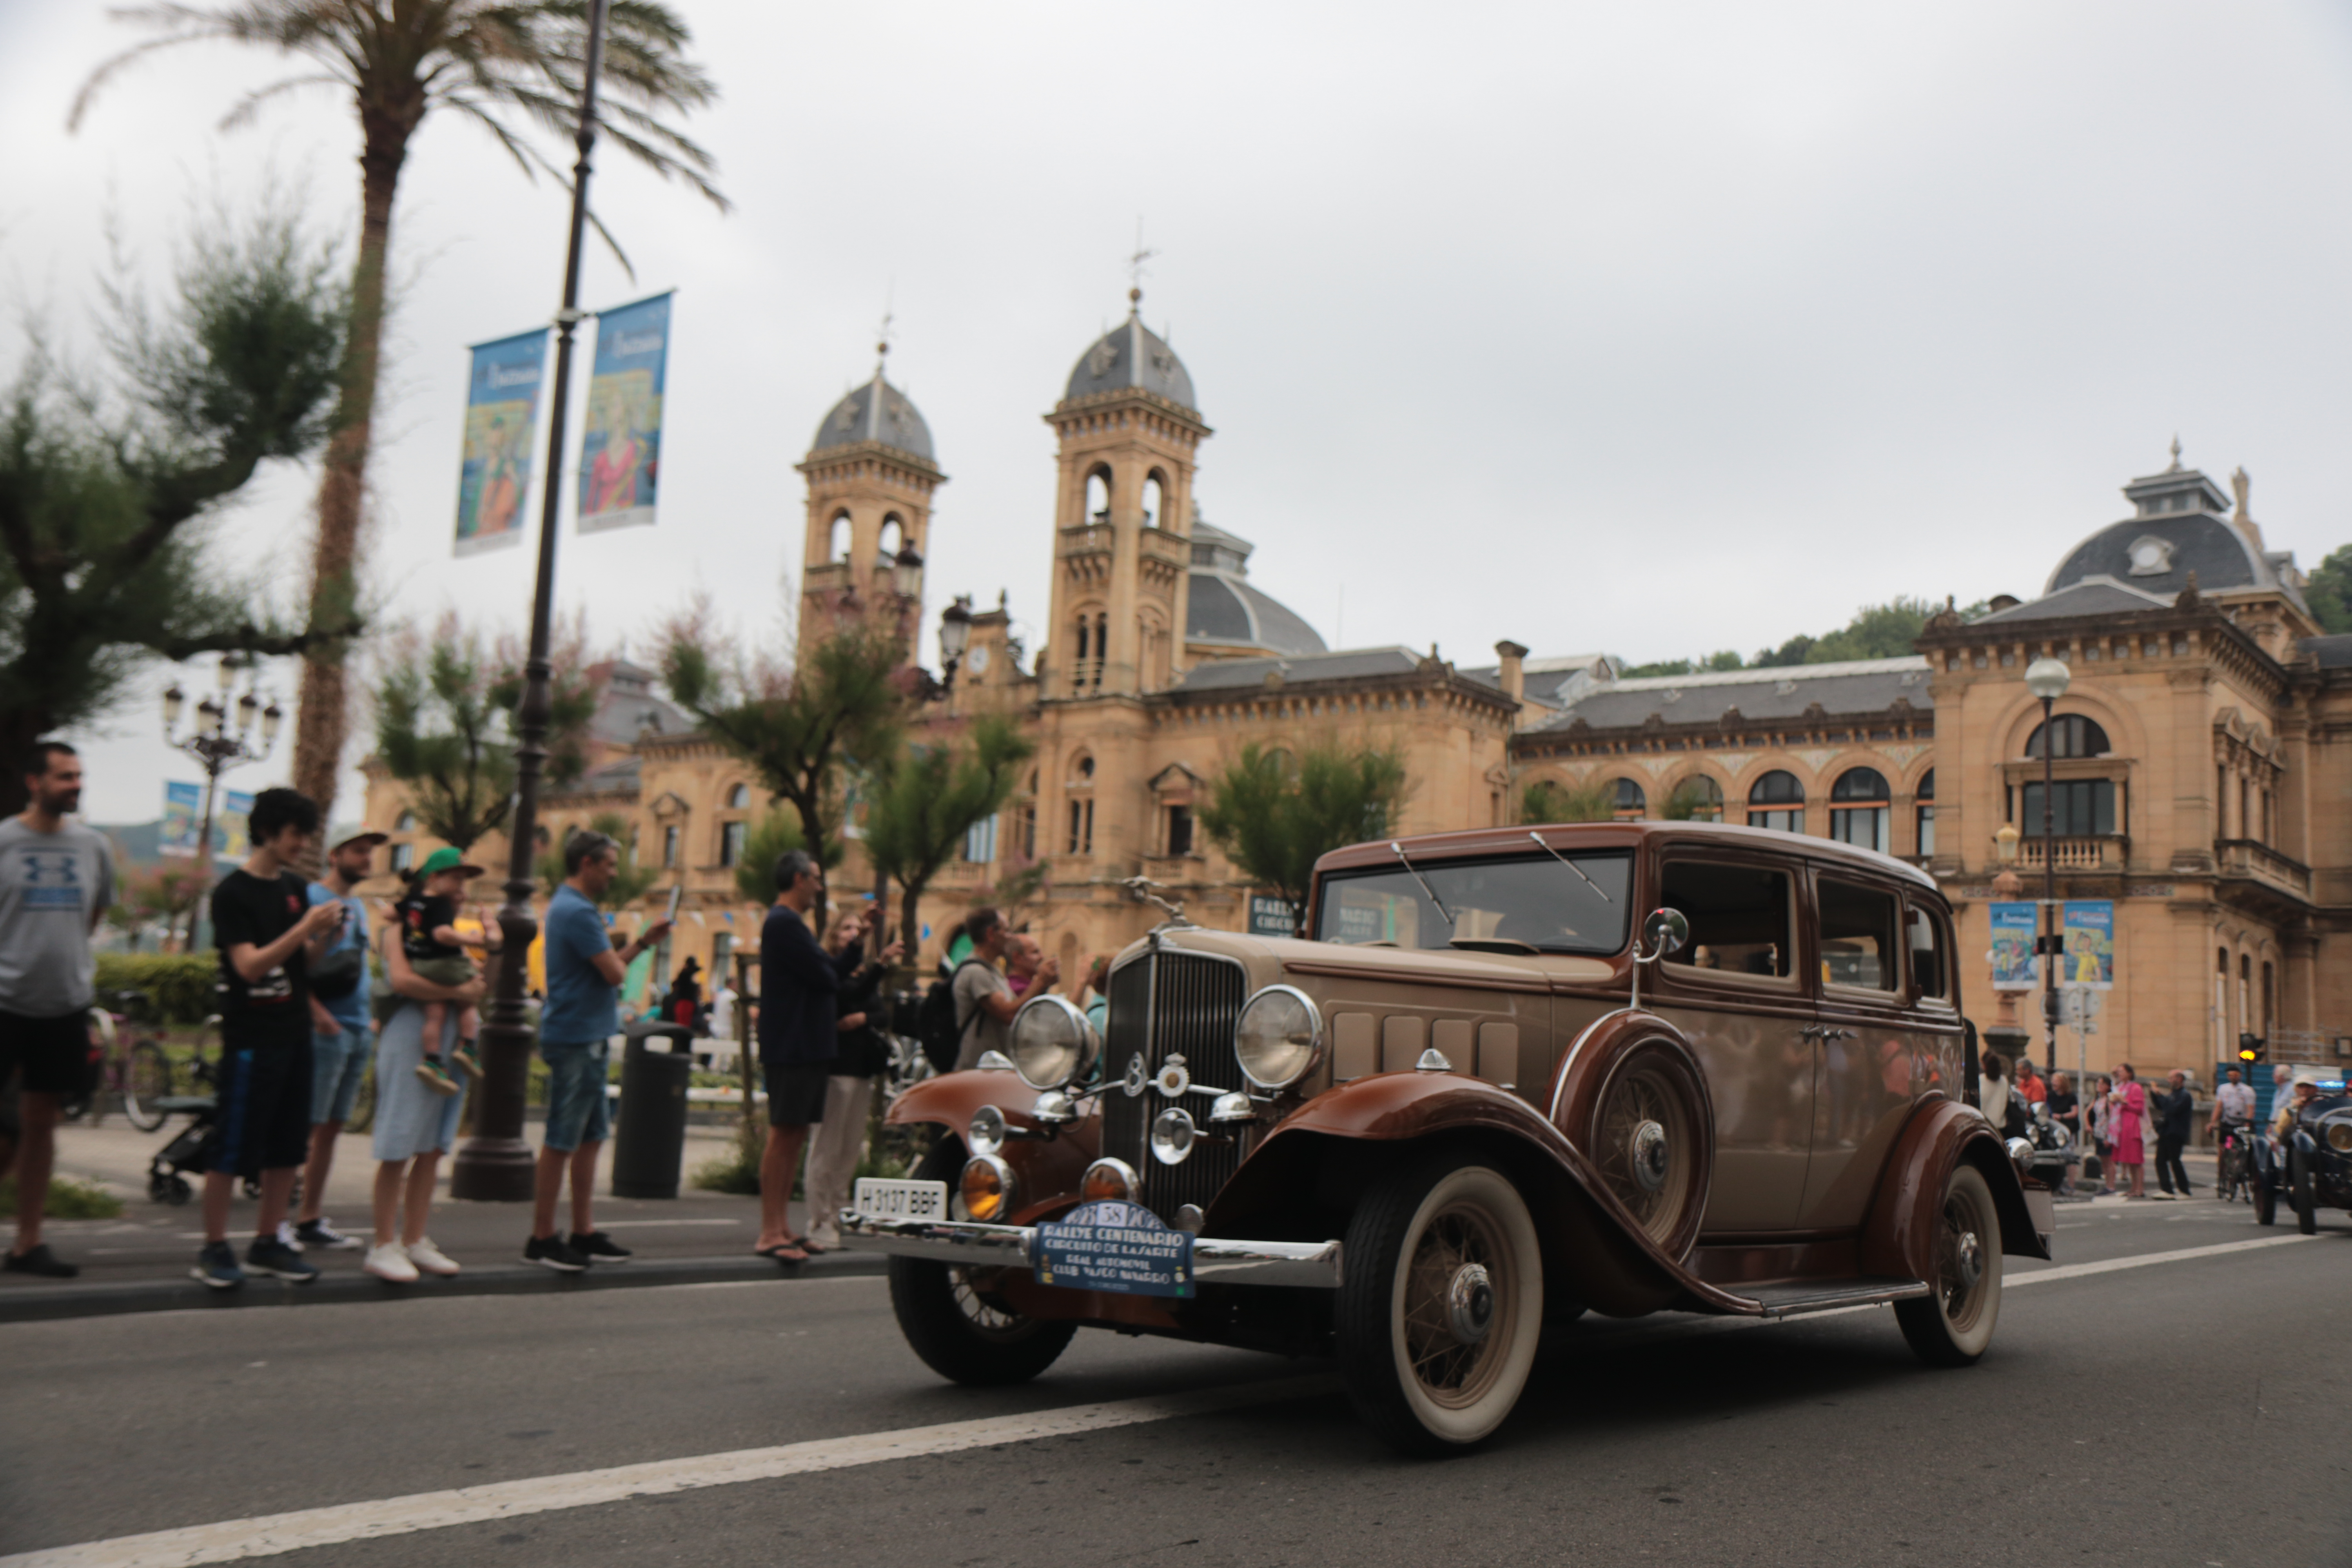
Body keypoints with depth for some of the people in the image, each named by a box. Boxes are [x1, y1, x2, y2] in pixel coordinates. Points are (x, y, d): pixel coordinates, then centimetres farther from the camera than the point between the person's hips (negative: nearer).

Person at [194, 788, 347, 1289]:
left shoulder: (296, 888, 12)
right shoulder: (233, 893, -9)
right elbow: (250, 965, -17)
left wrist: (326, 937, -4)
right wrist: (305, 928, -24)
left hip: (294, 1035, 7)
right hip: (250, 1038, -7)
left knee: (287, 1147, 10)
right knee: (231, 1149, -1)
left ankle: (267, 1243, 19)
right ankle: (214, 1248, 8)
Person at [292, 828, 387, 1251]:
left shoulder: (359, 905, 18)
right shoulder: (311, 898, -8)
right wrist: (317, 1012, -23)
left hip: (359, 1030, 8)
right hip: (325, 1029, -8)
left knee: (331, 1129, 12)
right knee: (305, 1126, -7)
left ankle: (311, 1220, 19)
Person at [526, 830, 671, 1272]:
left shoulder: (570, 907, 17)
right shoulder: (577, 911, -17)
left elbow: (609, 967, 22)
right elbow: (615, 973, -21)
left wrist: (643, 941, 16)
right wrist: (624, 957, 0)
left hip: (588, 1040, 11)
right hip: (576, 1039, -11)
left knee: (591, 1137, 13)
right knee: (561, 1142, -3)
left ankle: (584, 1233, 17)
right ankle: (542, 1239, 4)